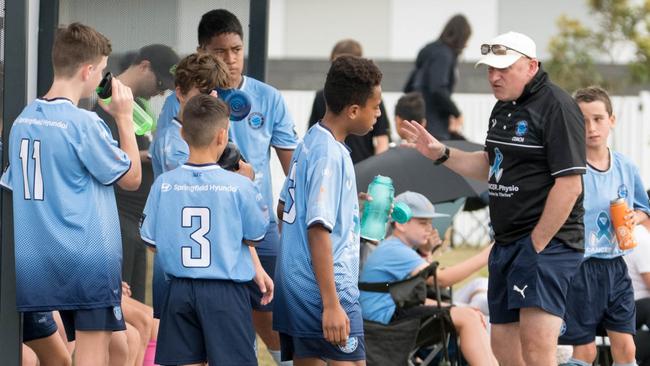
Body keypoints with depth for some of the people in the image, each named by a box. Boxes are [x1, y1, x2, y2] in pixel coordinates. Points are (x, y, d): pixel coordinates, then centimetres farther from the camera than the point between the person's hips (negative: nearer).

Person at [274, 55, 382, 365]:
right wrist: (331, 304, -24)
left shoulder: (311, 141, 12)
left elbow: (284, 209, 22)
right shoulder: (330, 155, -17)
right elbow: (318, 229, -22)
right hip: (325, 291, -10)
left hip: (295, 289, 10)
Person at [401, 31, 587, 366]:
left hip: (548, 241, -10)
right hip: (507, 244, 10)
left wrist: (537, 246, -17)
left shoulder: (557, 108, -14)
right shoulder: (503, 108, 16)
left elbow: (569, 185, -19)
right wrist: (441, 154, 15)